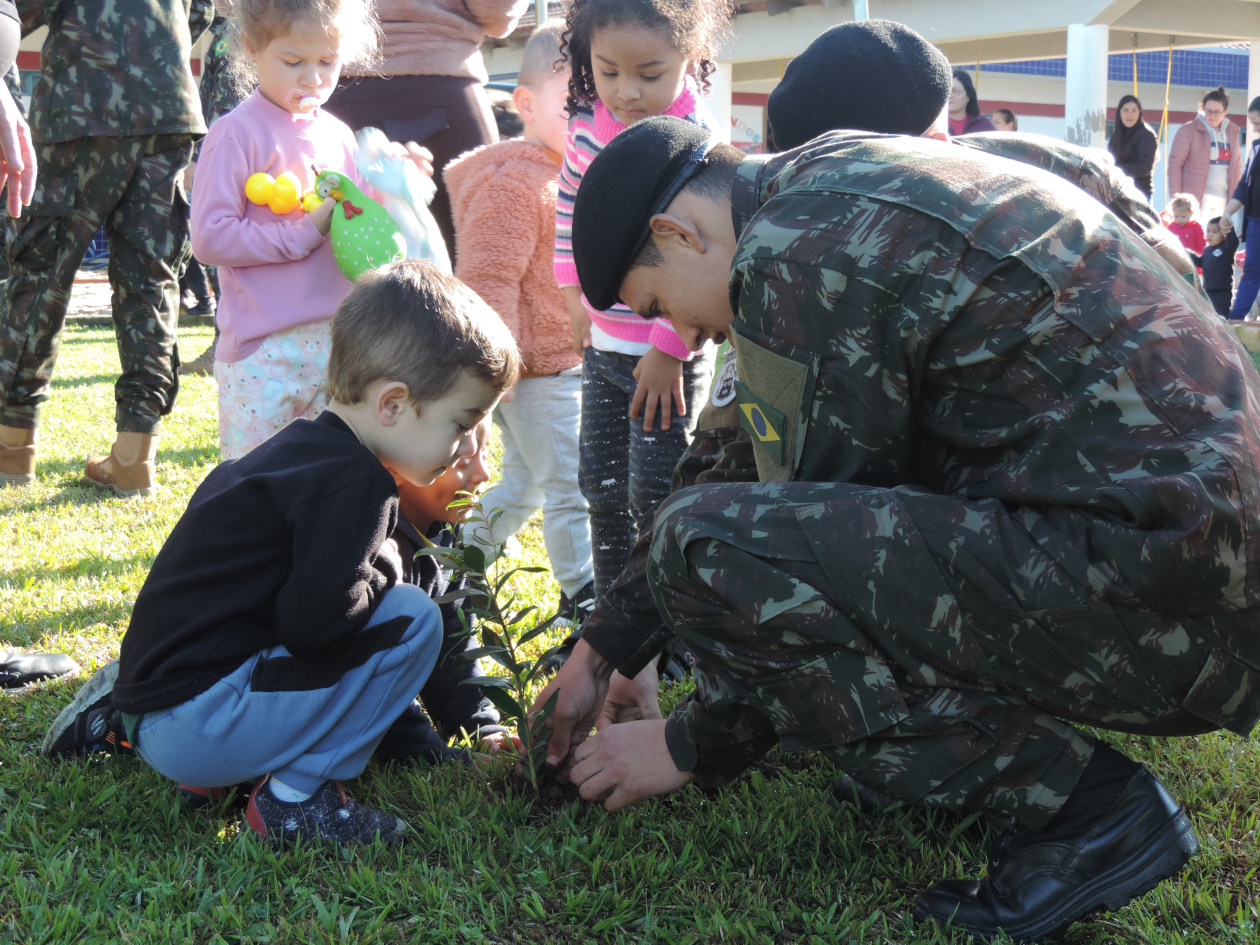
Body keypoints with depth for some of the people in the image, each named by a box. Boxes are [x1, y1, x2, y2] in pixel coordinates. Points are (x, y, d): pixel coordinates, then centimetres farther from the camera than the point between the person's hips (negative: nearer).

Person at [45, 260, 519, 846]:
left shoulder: (306, 448, 14)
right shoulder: (351, 483, -17)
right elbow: (315, 619, -26)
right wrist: (387, 565, -8)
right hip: (192, 725, -10)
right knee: (413, 619, -14)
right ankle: (293, 797, -7)